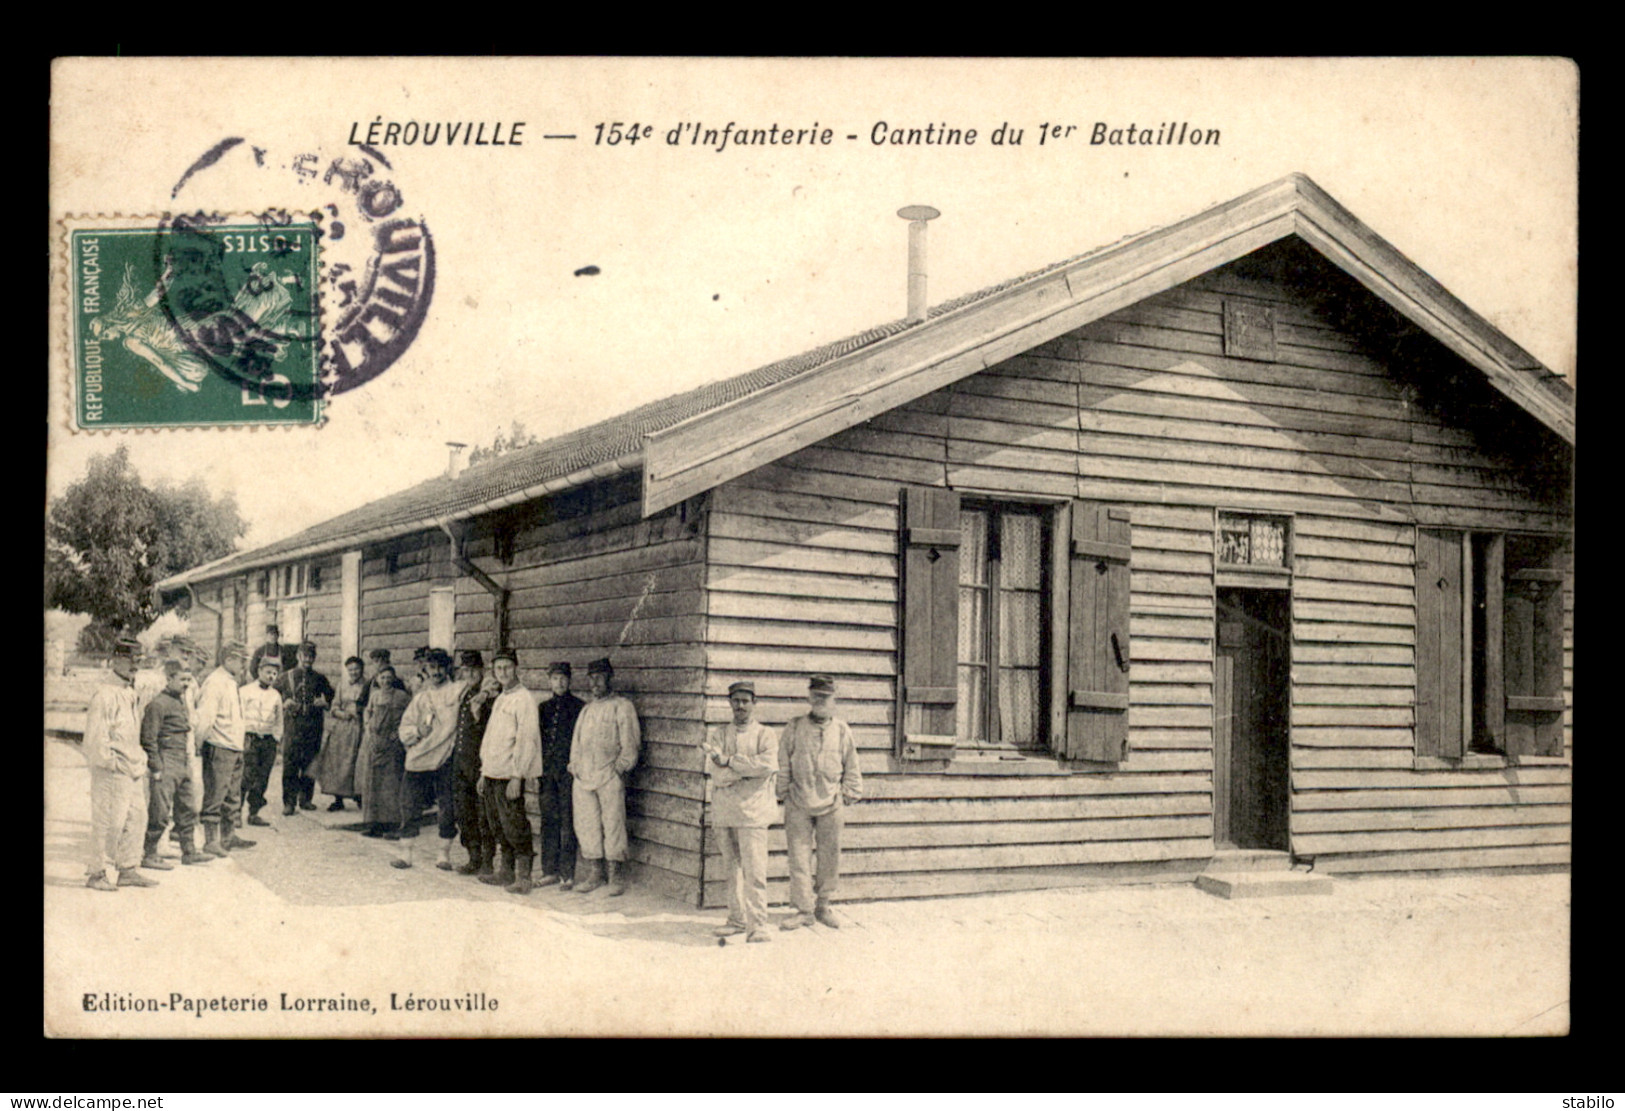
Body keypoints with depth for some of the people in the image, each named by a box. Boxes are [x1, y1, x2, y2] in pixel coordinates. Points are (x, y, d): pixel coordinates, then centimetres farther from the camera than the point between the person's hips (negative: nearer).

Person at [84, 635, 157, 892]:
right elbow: (95, 734, -16)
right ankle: (96, 873, 3)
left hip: (134, 769, 9)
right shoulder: (105, 695, -12)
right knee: (108, 822, -6)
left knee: (136, 818, 10)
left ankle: (128, 870, 18)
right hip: (112, 773, -9)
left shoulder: (131, 694, 16)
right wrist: (111, 762, -17)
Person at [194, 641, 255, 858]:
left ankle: (228, 836, 28)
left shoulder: (232, 683, 16)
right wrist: (197, 744, -19)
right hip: (218, 748, -10)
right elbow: (204, 716, -19)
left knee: (233, 796, 17)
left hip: (234, 748, 10)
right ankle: (211, 841, 1)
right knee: (214, 796, -4)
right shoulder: (215, 682, -15)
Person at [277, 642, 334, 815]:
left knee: (310, 764, 5)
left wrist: (324, 703, -1)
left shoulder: (319, 678, 12)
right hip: (293, 724, -2)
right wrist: (285, 704, -4)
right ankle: (289, 802, -5)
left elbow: (332, 697, 19)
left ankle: (306, 798, 16)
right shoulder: (287, 677, 8)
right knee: (290, 764, -8)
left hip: (313, 727, 2)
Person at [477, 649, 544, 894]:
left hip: (509, 776, -8)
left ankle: (523, 877, -4)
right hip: (491, 773, 8)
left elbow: (526, 739, -14)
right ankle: (506, 871, 20)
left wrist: (516, 777, -18)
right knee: (500, 828, 12)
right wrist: (483, 773, 18)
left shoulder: (524, 699, -8)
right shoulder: (499, 700, 18)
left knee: (514, 827, -8)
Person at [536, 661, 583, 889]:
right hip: (547, 772, 5)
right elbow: (538, 740, 17)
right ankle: (550, 871, 15)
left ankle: (567, 874, 2)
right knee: (548, 821, 7)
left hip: (569, 771, -5)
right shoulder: (544, 708, 13)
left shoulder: (580, 707, -2)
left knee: (567, 823, -3)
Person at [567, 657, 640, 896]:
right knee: (586, 825, 4)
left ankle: (616, 876, 0)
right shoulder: (587, 709, 21)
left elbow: (629, 743, -3)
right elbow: (576, 742, 22)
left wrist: (620, 768, -10)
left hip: (610, 776, -6)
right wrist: (575, 767, 11)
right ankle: (595, 873, 12)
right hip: (583, 776, 6)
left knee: (613, 824, -6)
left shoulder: (622, 706, 2)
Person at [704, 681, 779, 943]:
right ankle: (737, 919, 17)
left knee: (754, 870, -9)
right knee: (731, 869, 8)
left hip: (753, 809, -3)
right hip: (724, 810, 3)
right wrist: (748, 767, -12)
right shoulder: (718, 735, 12)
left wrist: (729, 761, -10)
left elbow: (768, 765, -15)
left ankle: (757, 926, -8)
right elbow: (716, 775, -2)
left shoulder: (765, 735, 5)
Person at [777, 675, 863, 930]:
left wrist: (849, 794, 10)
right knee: (799, 857, -2)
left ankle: (823, 906, 21)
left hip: (831, 805, 1)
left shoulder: (842, 730, 6)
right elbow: (783, 763, 7)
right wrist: (783, 793, 5)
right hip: (798, 804, -1)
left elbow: (851, 766, 13)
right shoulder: (794, 728, 3)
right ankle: (804, 909, 7)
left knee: (829, 857, 6)